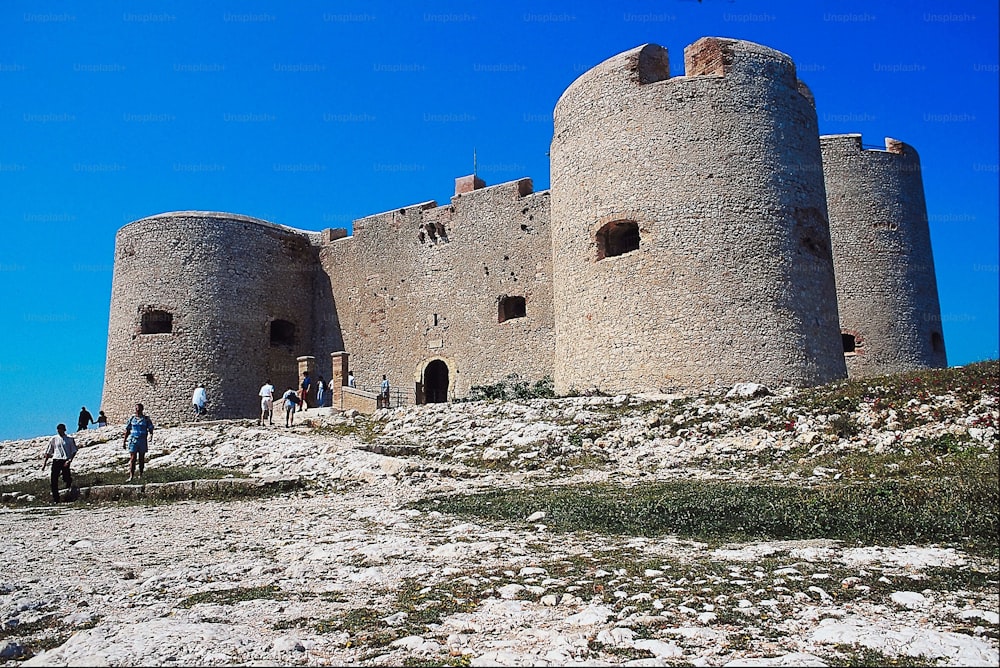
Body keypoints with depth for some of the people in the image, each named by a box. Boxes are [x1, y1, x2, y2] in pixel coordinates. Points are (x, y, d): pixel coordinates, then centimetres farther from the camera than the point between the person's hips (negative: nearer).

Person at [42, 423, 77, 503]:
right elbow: (48, 452, 12)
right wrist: (44, 463, 6)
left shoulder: (70, 439, 5)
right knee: (54, 480, -4)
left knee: (66, 478, -12)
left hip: (65, 461, -2)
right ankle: (55, 499, 4)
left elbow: (74, 451, 5)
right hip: (56, 460, 2)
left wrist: (69, 460, -10)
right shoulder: (53, 439, 9)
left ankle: (70, 479, 28)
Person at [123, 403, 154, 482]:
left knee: (141, 458, 8)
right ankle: (131, 476, -13)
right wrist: (124, 442, 10)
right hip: (133, 441, 0)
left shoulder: (146, 419, 1)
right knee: (132, 458, -8)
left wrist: (150, 435, -22)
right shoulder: (132, 418, 6)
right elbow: (127, 431, 11)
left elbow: (150, 430, 0)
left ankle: (140, 474, 20)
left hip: (143, 441, 0)